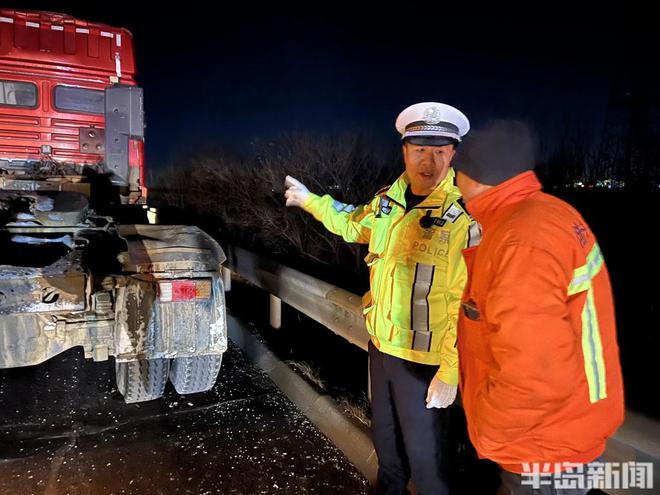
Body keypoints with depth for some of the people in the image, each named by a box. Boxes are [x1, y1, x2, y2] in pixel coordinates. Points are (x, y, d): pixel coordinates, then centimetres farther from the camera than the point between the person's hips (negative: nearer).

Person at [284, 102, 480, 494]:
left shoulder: (464, 214, -20)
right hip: (381, 345, 7)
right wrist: (309, 199, 29)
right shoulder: (387, 200, 1)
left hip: (424, 359, -7)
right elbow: (353, 225, 23)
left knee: (422, 455, 9)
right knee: (384, 438, 27)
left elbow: (468, 303, -21)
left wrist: (450, 372, -21)